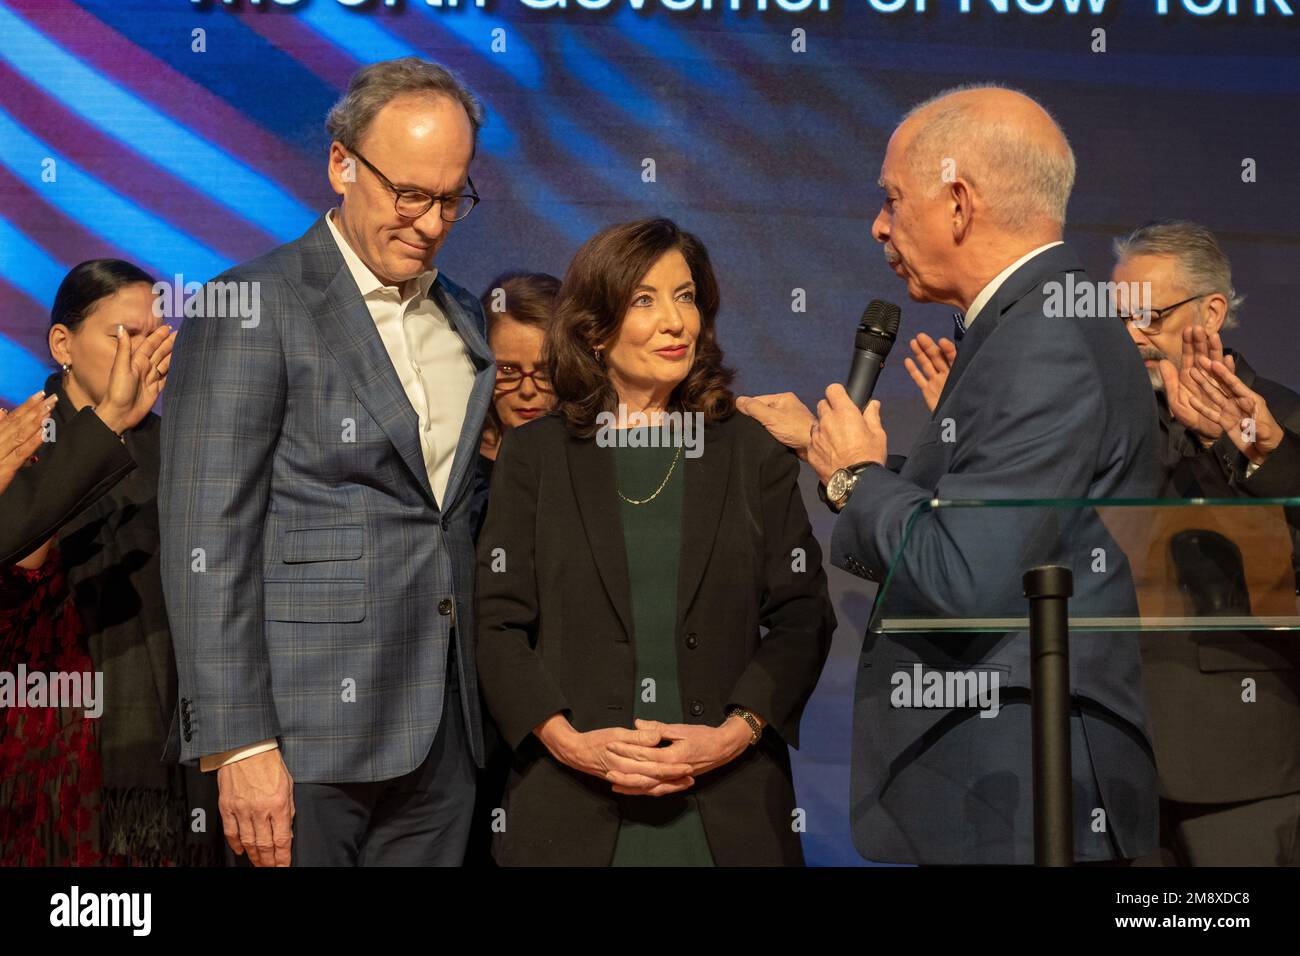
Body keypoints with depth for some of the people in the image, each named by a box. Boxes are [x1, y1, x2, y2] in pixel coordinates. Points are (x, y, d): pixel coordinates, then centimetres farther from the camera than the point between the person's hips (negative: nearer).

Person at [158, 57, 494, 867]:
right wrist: (238, 744, -16)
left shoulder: (463, 316, 15)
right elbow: (207, 538, -12)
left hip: (444, 734, 6)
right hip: (307, 737, -6)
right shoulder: (254, 307, -6)